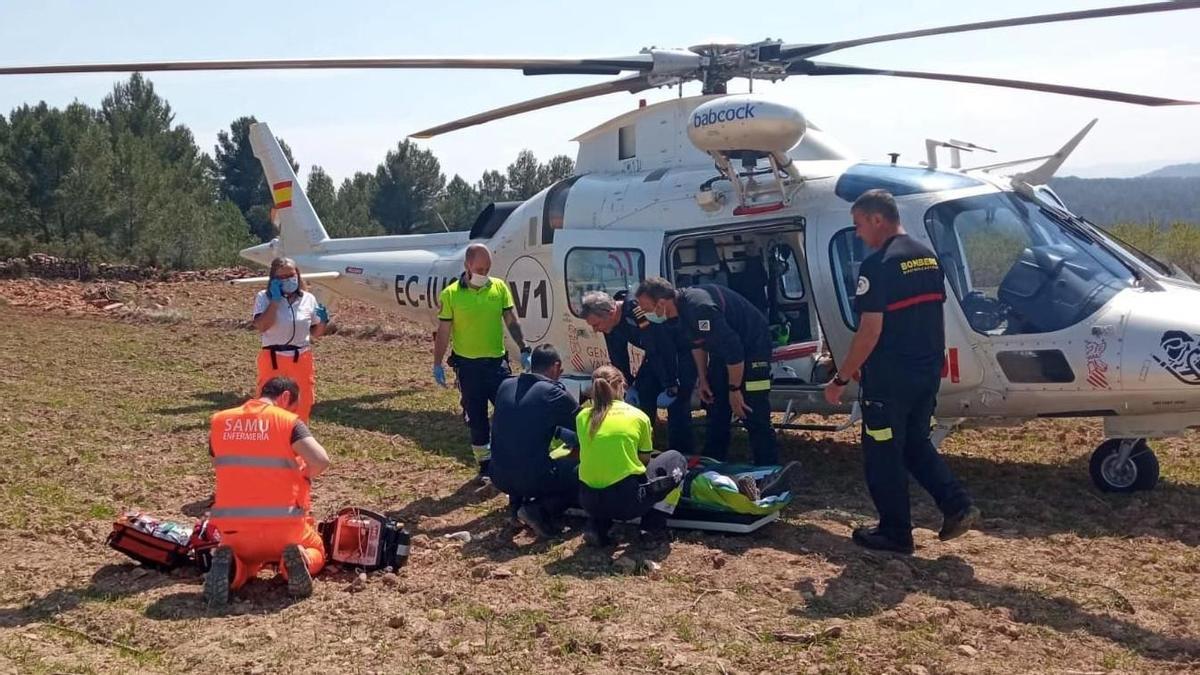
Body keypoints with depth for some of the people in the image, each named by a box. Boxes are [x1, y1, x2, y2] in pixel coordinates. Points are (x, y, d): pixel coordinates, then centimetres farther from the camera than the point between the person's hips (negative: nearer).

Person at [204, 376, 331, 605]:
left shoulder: (219, 422, 8)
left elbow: (223, 468, 16)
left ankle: (231, 567, -2)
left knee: (245, 560, 34)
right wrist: (303, 475, 4)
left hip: (233, 525, 3)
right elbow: (321, 461, -18)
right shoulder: (289, 421, -5)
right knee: (316, 553, 28)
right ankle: (299, 559, -8)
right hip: (283, 524, -2)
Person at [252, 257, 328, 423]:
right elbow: (261, 327, -21)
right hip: (273, 359, -3)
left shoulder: (308, 299, 3)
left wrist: (323, 321, -11)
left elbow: (315, 333, 11)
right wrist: (275, 300, -19)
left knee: (303, 405, 11)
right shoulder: (264, 297, -5)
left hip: (302, 358, 3)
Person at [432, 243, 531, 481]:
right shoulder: (451, 294, -6)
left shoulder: (500, 287, 0)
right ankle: (485, 464, 19)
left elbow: (511, 321, 6)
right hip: (468, 365, -2)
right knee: (476, 417, 7)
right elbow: (443, 332, -3)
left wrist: (523, 349, 0)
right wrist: (438, 364, -3)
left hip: (497, 362, 2)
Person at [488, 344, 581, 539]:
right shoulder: (555, 394, -10)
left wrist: (559, 432, 28)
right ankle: (540, 510, -4)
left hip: (498, 477, 7)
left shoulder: (506, 386, 7)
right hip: (532, 478, -6)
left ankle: (517, 500, 16)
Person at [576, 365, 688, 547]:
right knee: (675, 459, 20)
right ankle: (653, 526, 10)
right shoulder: (638, 416, 1)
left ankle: (596, 527, 15)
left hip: (589, 501, 4)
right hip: (627, 500, -4)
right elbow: (645, 462, 8)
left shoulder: (582, 416, 7)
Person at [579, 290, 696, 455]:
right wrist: (629, 386, 5)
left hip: (681, 352, -8)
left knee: (676, 404, -16)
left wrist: (670, 387, -26)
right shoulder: (610, 324, -10)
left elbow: (666, 350, -33)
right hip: (657, 354, 8)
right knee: (641, 399, 2)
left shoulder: (638, 314, -36)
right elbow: (618, 358, 5)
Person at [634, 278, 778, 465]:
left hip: (753, 344, -10)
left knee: (753, 415, -13)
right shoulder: (681, 307, -5)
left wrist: (734, 389, -22)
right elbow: (697, 342, 14)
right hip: (724, 348, 10)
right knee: (716, 410, 14)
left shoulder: (699, 307, -35)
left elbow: (732, 348, -32)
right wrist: (702, 379, 14)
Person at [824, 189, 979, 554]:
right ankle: (958, 506, 12)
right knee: (915, 443, 23)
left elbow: (870, 331, -21)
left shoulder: (878, 265, -17)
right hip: (928, 372, 8)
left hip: (889, 376, -8)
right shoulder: (928, 257, 10)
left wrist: (841, 379, -14)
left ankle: (895, 532, 14)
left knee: (883, 453, 6)